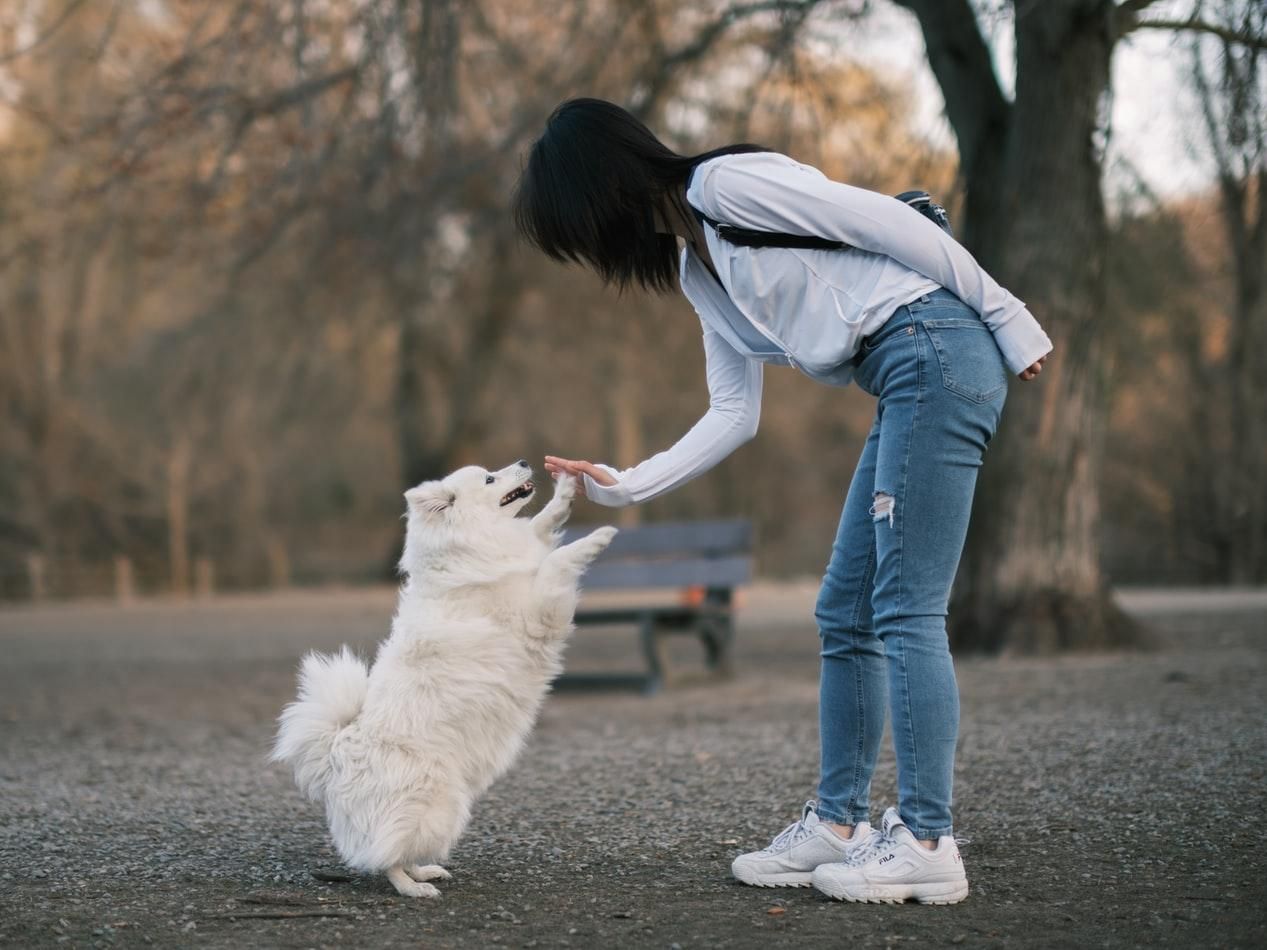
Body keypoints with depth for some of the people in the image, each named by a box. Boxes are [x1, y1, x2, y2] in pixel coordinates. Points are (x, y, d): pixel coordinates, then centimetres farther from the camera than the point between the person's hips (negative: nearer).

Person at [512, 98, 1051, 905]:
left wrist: (1011, 321, -11)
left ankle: (928, 842, -7)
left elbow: (892, 223, -12)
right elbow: (735, 415, 19)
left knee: (906, 611, -10)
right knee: (845, 615, 9)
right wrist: (625, 486, 15)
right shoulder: (695, 265, 19)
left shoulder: (725, 182, -9)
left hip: (938, 348, -9)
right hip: (908, 386, 9)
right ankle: (840, 822, 16)